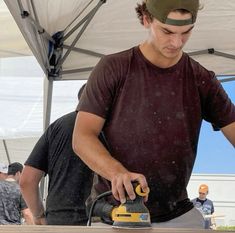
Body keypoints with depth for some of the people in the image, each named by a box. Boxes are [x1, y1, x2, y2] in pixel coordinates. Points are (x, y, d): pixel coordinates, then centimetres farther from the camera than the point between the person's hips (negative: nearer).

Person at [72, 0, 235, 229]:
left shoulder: (202, 81, 3)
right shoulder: (113, 68, -4)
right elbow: (82, 137, -9)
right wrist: (117, 171, -29)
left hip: (178, 215, 2)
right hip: (115, 212, -2)